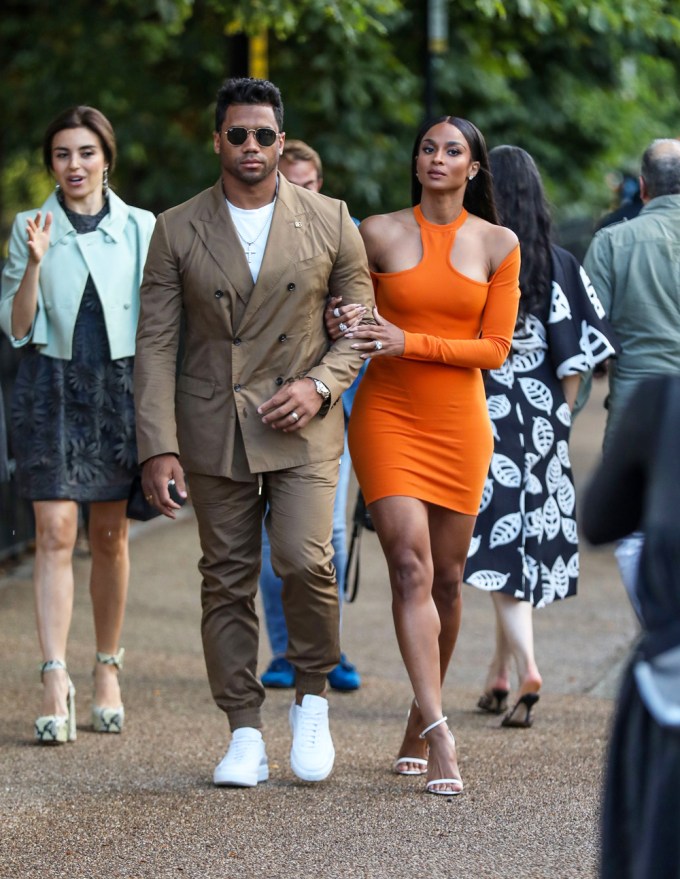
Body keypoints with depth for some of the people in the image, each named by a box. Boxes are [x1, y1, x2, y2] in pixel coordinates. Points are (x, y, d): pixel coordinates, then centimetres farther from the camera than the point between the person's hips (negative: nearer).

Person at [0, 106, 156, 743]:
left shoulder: (140, 228, 6)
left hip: (119, 385, 1)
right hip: (51, 385, -1)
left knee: (110, 535, 6)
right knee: (55, 531, -10)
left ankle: (107, 672, 18)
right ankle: (55, 682, -16)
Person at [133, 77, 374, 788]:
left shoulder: (329, 222, 2)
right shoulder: (176, 231, 2)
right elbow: (155, 345, 0)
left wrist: (320, 384, -10)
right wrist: (158, 448, -7)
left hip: (301, 427, -1)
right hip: (213, 430, 1)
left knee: (305, 561, -16)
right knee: (227, 580, 3)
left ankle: (312, 698, 8)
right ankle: (245, 734, 11)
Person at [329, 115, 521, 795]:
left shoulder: (498, 245, 2)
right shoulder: (379, 233, 2)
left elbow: (495, 349, -2)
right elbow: (352, 316, 14)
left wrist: (410, 343, -14)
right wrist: (349, 328, -11)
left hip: (459, 423, 2)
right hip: (387, 417, -1)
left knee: (447, 578, 7)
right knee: (411, 567, -15)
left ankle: (419, 724, 25)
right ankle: (440, 738, -22)